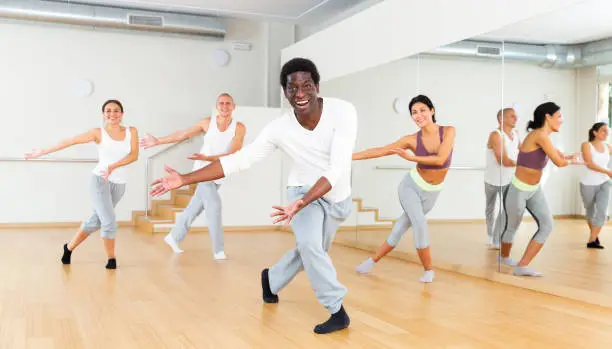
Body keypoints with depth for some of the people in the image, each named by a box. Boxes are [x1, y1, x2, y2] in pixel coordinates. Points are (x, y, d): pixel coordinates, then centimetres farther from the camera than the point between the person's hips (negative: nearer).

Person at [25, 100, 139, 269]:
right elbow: (70, 141, -2)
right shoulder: (98, 133, -3)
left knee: (96, 220, 13)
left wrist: (113, 166, -24)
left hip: (119, 184, 3)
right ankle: (111, 258, 9)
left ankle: (69, 247, 33)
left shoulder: (132, 131, 2)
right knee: (109, 221, -13)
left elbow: (134, 155, -9)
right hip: (100, 180, -3)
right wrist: (43, 151, -2)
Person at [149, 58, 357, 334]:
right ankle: (338, 311, -7)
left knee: (309, 252, 15)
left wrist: (302, 204, -47)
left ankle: (271, 279, 42)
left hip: (337, 197, 1)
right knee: (309, 245, -25)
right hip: (303, 190, -1)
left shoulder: (343, 111, -27)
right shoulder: (279, 129, -22)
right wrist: (184, 179, -23)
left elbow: (337, 169, -33)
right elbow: (238, 160, -18)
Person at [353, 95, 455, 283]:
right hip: (411, 185, -1)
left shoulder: (448, 131, -14)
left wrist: (411, 157, -28)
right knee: (420, 224, -15)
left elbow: (440, 159, -25)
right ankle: (428, 269, 4)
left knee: (402, 227, 4)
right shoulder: (412, 139, -13)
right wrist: (350, 156, -17)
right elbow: (380, 151, -13)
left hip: (431, 192, 1)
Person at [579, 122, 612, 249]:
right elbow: (589, 164, -21)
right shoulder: (586, 145, -10)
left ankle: (591, 241, -9)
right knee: (590, 212, 14)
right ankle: (594, 235, 38)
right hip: (588, 184, -3)